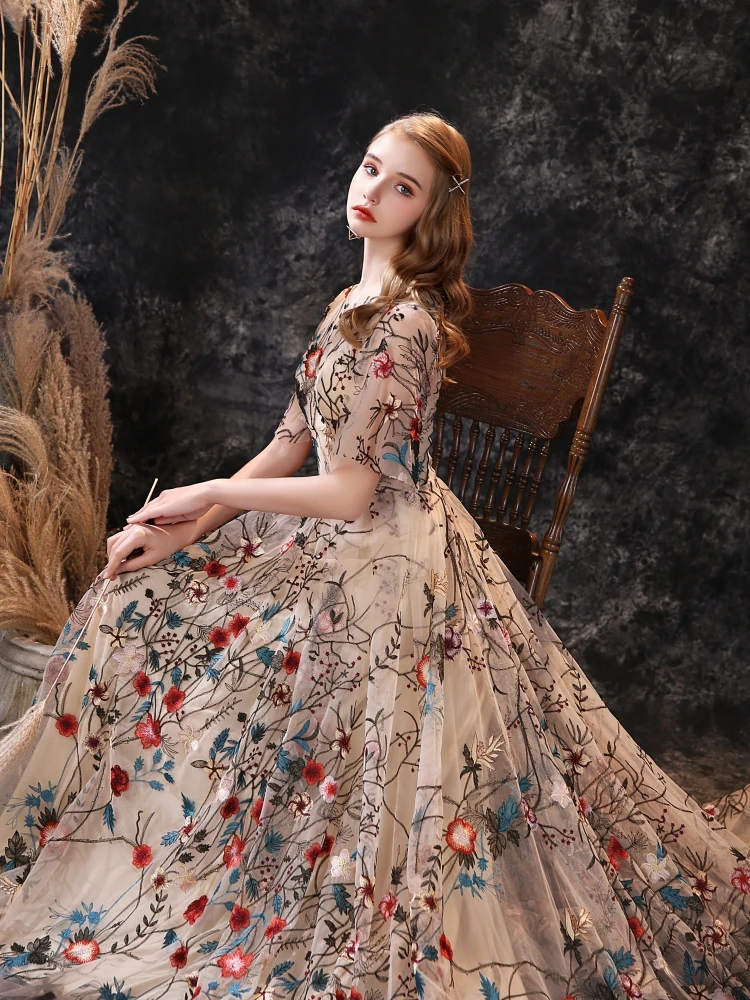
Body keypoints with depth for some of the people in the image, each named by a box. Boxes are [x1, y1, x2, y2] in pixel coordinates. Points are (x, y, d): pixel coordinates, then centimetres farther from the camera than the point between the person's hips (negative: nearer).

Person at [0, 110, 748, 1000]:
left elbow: (352, 493, -22)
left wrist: (211, 493, -11)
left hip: (386, 563, -9)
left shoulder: (404, 322, -21)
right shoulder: (355, 304, 8)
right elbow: (291, 446, 8)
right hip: (331, 535, 9)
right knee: (139, 594, 11)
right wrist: (185, 526, -1)